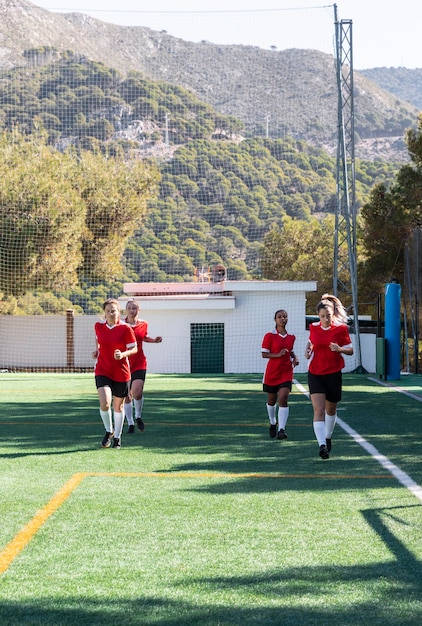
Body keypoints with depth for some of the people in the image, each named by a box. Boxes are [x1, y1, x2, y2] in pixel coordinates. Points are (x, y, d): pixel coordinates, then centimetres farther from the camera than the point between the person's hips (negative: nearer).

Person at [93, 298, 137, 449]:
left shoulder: (125, 328, -9)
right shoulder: (99, 326, 0)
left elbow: (134, 349, -5)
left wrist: (123, 354, -22)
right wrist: (97, 350, 9)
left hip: (121, 373, -1)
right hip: (102, 371, 1)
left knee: (118, 406, 11)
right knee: (104, 404, -17)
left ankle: (117, 437, 30)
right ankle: (109, 431, 10)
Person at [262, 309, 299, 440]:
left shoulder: (291, 336, 6)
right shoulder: (270, 336, -7)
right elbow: (264, 354, -8)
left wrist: (294, 357, 3)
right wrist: (278, 354, -21)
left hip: (286, 372, 1)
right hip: (272, 372, -1)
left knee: (283, 399, -14)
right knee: (271, 400, 13)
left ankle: (281, 429, -18)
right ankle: (272, 423, 38)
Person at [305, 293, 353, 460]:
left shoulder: (341, 329, -7)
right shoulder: (313, 328, 0)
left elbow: (350, 350, -2)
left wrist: (340, 349, -22)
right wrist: (308, 351, 0)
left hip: (333, 374, 0)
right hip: (315, 374, 0)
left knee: (330, 409, 16)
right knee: (318, 410, -14)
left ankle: (328, 437, 40)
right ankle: (322, 445, -22)